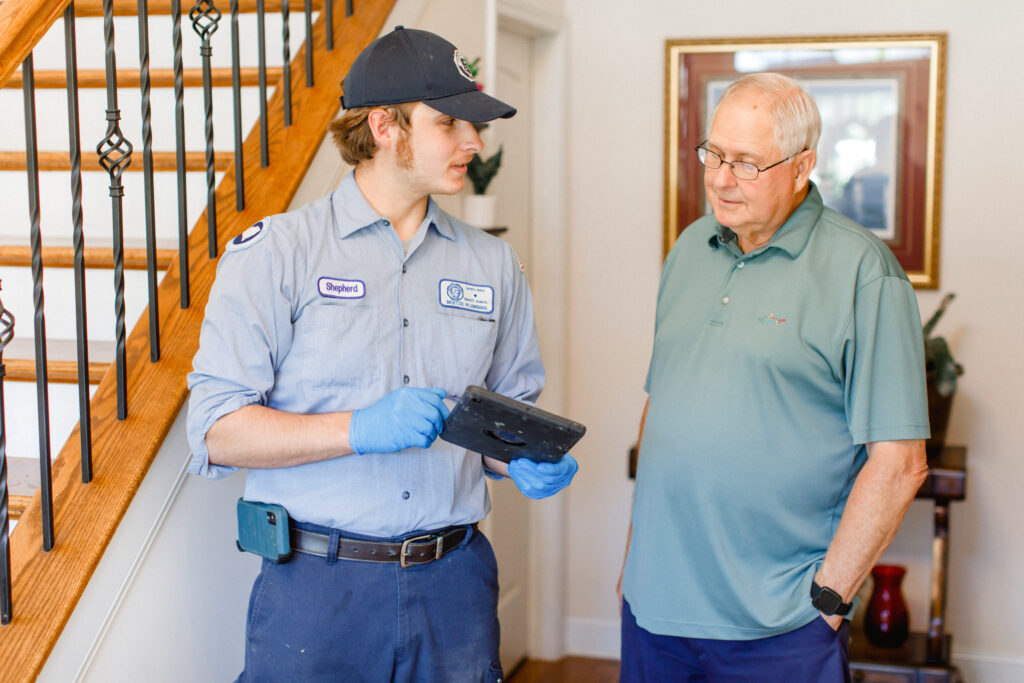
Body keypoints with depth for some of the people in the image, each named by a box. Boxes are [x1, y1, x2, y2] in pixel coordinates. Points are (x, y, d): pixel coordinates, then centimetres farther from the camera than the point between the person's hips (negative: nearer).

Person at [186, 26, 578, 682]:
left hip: (454, 583, 4)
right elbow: (218, 431, -10)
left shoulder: (494, 265, 10)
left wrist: (525, 461, -7)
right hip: (317, 584, -3)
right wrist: (360, 429, -21)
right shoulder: (275, 251, -4)